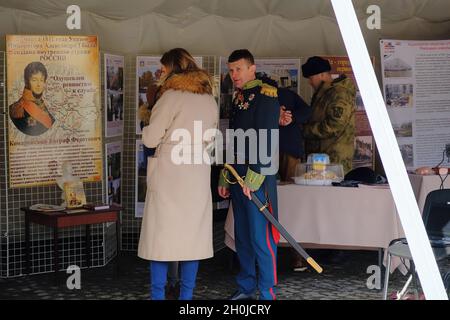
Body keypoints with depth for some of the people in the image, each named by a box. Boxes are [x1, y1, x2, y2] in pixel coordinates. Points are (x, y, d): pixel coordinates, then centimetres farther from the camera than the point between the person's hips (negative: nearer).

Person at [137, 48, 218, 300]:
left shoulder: (172, 96, -11)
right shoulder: (210, 100, 9)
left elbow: (150, 139, -10)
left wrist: (149, 126, 10)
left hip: (169, 177, -5)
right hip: (198, 177, 5)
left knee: (162, 234, 2)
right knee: (191, 235, 9)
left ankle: (158, 295, 4)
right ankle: (186, 295, 13)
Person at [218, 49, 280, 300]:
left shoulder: (266, 94, -8)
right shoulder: (237, 98, 17)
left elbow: (266, 140, -15)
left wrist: (253, 177, -18)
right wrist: (225, 178, 20)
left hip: (257, 179, -8)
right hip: (237, 177, 8)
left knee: (260, 237, -6)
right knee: (242, 235, 13)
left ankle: (267, 292, 2)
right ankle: (247, 287, 22)